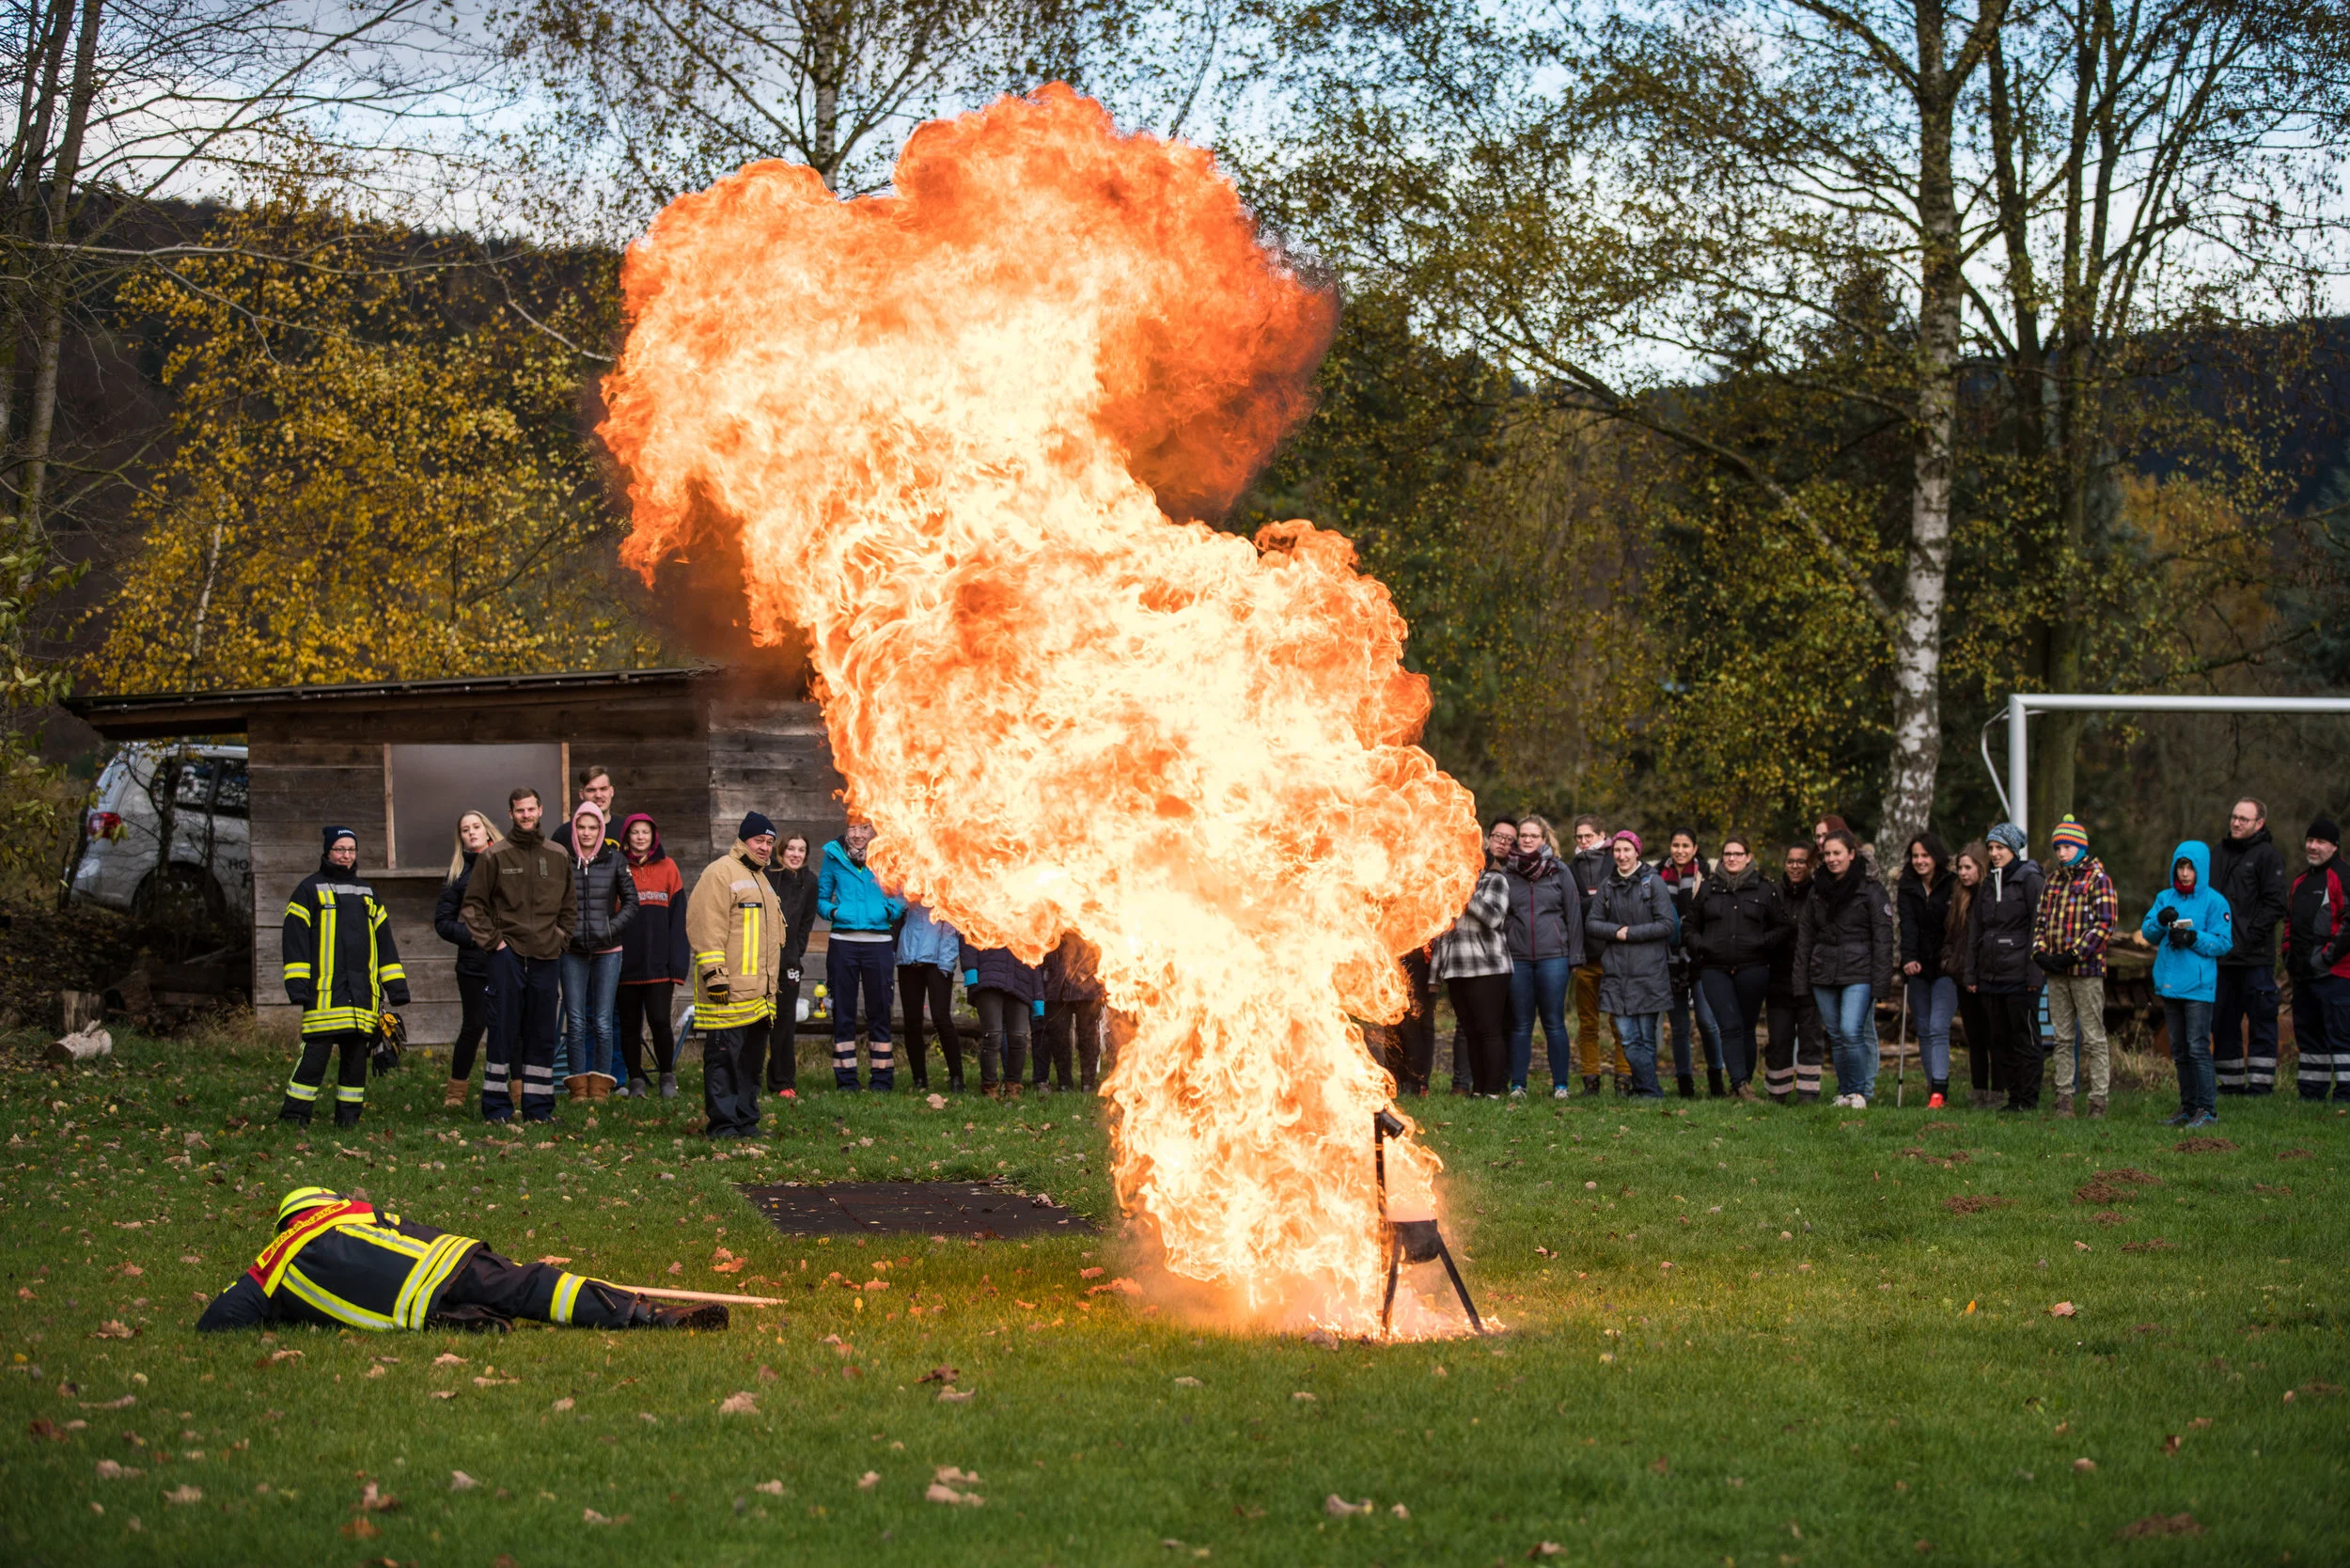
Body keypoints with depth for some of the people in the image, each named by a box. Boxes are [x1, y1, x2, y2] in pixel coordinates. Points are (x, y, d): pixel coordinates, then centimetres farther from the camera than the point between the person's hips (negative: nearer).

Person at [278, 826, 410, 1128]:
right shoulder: (310, 889, 5)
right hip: (324, 992, -5)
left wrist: (396, 987, 14)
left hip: (362, 991, 5)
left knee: (357, 1053, 4)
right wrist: (298, 986, -11)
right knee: (316, 1053, -11)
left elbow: (384, 941, 21)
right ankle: (294, 1115, -5)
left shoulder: (366, 893, 21)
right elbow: (294, 938, -2)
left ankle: (349, 1115, 11)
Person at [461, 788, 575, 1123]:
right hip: (508, 955, -3)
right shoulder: (494, 856, 0)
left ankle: (539, 1107, 11)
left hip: (546, 957, 3)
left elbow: (570, 906, 18)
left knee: (543, 1034, 5)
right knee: (503, 1031, -2)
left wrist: (560, 939, 6)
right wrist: (492, 941, -5)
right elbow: (474, 903, 2)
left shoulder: (559, 857, 9)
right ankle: (496, 1107, 2)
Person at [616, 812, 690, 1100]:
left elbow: (678, 920, 4)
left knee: (659, 1020, -7)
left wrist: (677, 964, -3)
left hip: (658, 964, -1)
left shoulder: (667, 868, 6)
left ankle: (667, 1075, 11)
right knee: (629, 1024, 5)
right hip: (625, 965, 1)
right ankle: (636, 1080, 15)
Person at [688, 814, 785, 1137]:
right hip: (728, 992, -9)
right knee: (724, 1056, -8)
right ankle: (722, 1124, -6)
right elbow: (706, 926, -16)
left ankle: (746, 1121, 16)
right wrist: (714, 975, -21)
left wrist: (771, 984, 28)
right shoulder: (720, 873, -7)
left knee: (750, 1059, 11)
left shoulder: (761, 879, 23)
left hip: (759, 993, 9)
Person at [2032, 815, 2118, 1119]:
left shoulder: (2097, 878, -4)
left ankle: (2098, 1100, -1)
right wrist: (2039, 951, 0)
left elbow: (2105, 924, -11)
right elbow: (2041, 919, 18)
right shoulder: (2053, 880, 16)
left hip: (2086, 970, -6)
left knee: (2093, 1038, -3)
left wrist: (2073, 954, -15)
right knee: (2062, 1038, 9)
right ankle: (2064, 1097, 13)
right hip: (2056, 972, 6)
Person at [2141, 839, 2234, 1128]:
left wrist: (2193, 938, -19)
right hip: (2169, 985, 6)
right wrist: (2160, 921, -14)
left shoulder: (2214, 901, -3)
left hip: (2198, 987, -6)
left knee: (2198, 1048, -10)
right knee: (2179, 1050, 12)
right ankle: (2188, 1107, 20)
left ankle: (2207, 1109, -6)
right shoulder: (2165, 898, 12)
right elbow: (2147, 933, 6)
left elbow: (2223, 942, -6)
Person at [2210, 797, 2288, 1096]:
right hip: (2221, 956, 7)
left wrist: (2250, 937, -16)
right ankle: (2230, 1084, 18)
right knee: (2222, 1023, 10)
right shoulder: (2218, 854, 16)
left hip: (2256, 957, -7)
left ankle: (2261, 1084, 0)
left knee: (2261, 1021, -3)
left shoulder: (2267, 855, -4)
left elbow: (2275, 904, -10)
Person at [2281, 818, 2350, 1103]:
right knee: (2308, 1035, 13)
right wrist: (2289, 953, 16)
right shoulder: (2301, 882, 20)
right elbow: (2290, 922, 29)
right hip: (2303, 974, 9)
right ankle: (2311, 1093, 19)